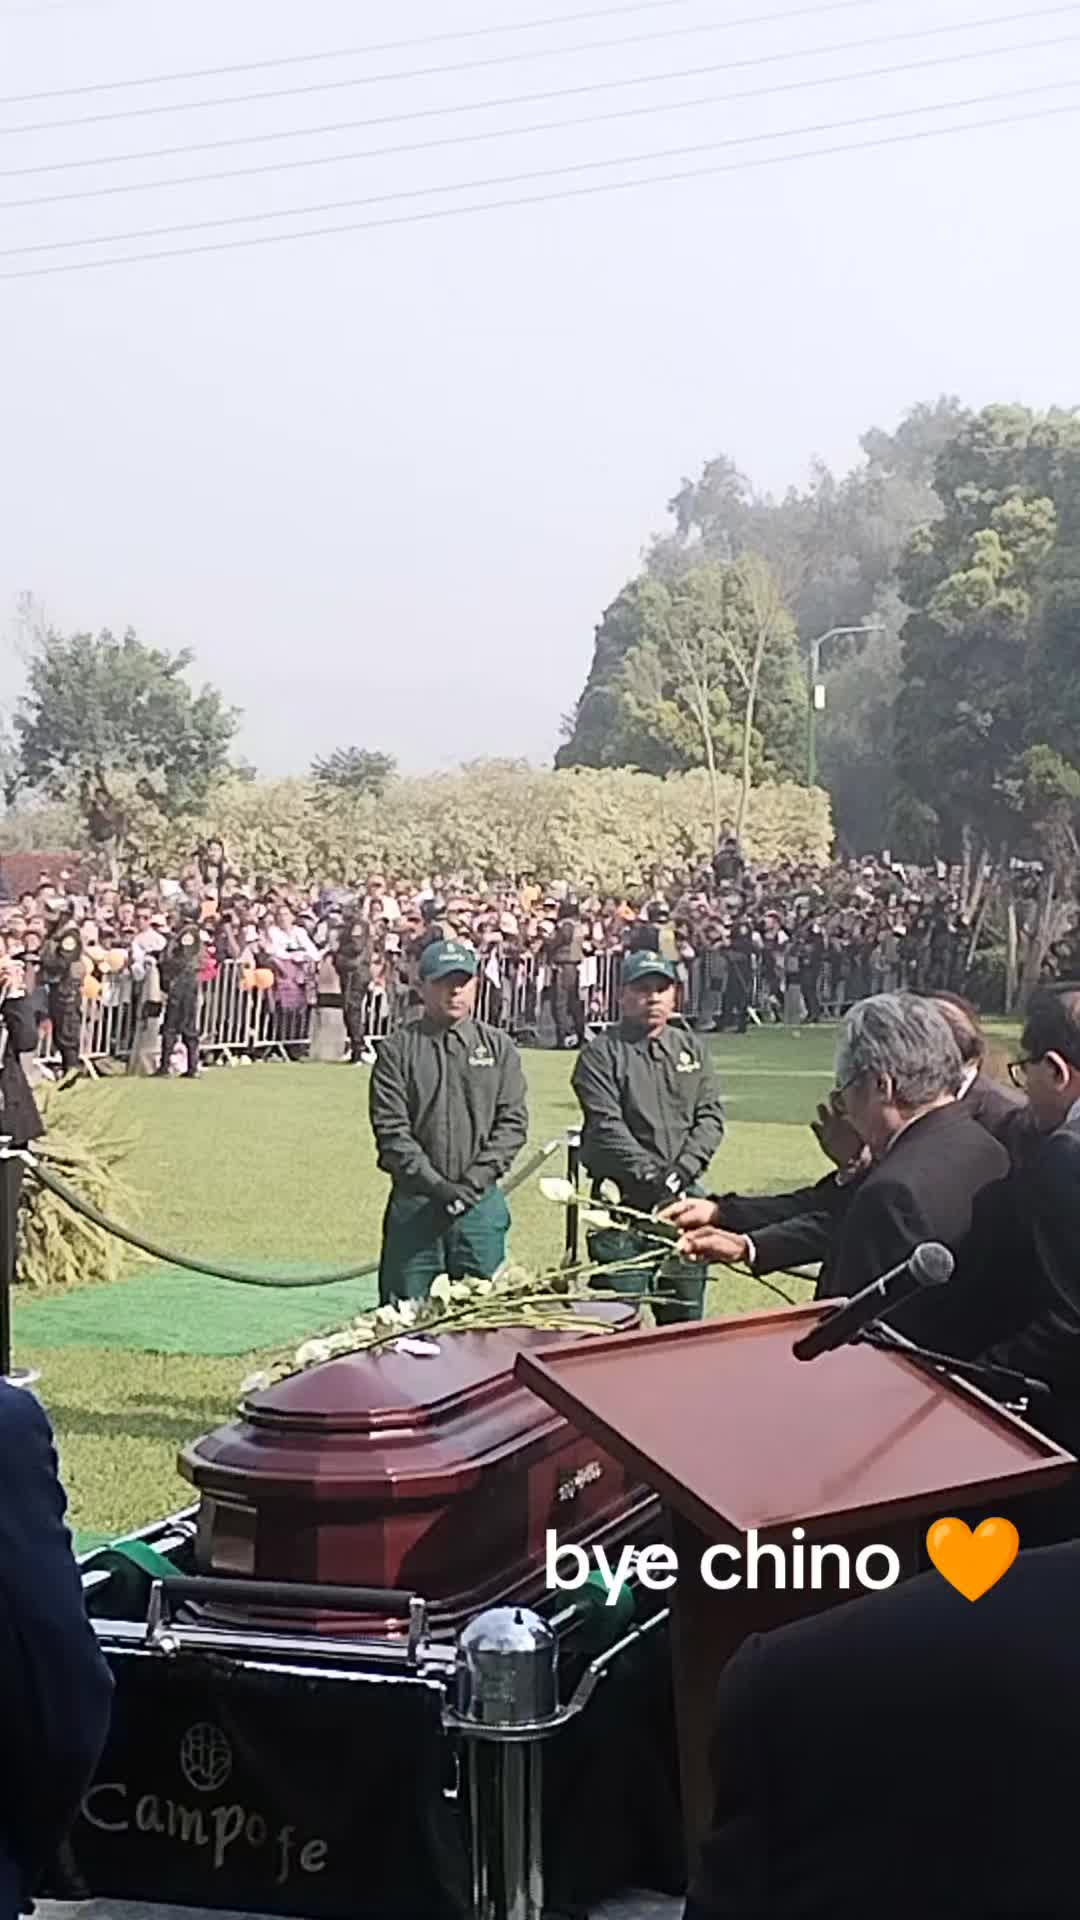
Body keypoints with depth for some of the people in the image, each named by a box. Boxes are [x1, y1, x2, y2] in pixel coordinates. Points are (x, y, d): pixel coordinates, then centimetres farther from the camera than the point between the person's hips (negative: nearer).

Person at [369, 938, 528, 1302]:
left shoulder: (498, 1047, 9)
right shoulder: (398, 1049, 3)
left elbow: (513, 1122, 2)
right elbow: (390, 1129, -4)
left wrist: (476, 1179, -11)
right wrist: (435, 1184, -15)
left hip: (481, 1203, 2)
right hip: (414, 1203, -1)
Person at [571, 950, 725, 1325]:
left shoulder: (690, 1047, 13)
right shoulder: (601, 1054, -1)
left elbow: (711, 1115, 6)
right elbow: (606, 1127, -11)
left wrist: (683, 1169, -9)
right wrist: (651, 1175, -19)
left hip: (685, 1195, 4)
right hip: (624, 1197, -4)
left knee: (686, 1314, 11)